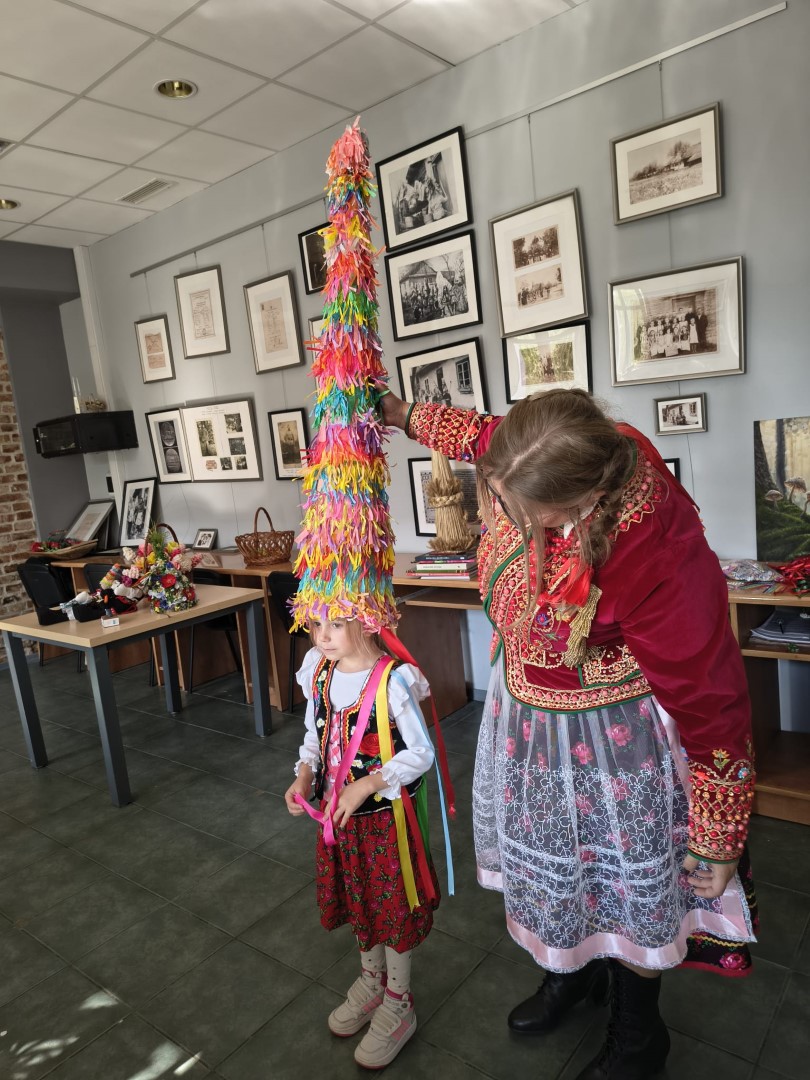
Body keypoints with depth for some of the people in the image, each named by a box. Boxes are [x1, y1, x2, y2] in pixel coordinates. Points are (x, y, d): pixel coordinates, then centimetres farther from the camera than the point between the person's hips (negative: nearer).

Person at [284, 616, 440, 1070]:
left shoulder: (394, 680, -26)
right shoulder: (318, 671, -7)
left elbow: (422, 753, -19)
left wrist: (366, 785, -27)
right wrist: (304, 774, -10)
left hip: (384, 814, -6)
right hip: (337, 811, 6)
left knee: (392, 905, 14)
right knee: (356, 896, 25)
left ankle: (398, 1005, 38)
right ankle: (373, 980, 51)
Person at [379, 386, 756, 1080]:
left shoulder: (661, 560, -39)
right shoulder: (534, 460, -24)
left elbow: (714, 709, -25)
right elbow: (479, 432, 4)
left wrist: (718, 840, -13)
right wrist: (407, 416, 16)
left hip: (609, 738, -6)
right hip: (526, 708, 7)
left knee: (628, 882, 17)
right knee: (550, 856, 26)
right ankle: (573, 972, 58)